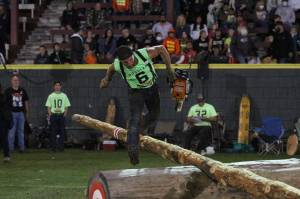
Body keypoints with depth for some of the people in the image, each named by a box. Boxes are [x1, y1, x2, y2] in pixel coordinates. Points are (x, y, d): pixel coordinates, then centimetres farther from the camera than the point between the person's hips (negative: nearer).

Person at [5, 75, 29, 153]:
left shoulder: (23, 91, 12)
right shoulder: (8, 91, 1)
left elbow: (26, 102, 16)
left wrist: (27, 113, 12)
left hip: (21, 113, 3)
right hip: (12, 113, -3)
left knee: (21, 130, 7)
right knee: (11, 131, -4)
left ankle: (21, 147, 11)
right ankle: (11, 147, -1)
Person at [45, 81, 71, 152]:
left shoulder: (64, 96, 9)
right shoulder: (51, 96, 6)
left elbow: (66, 107, 9)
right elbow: (48, 107, 5)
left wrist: (64, 115, -3)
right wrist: (50, 116, -6)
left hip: (61, 115, 1)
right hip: (53, 115, -1)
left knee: (62, 132, -1)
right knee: (53, 132, -2)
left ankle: (61, 147, 2)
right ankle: (53, 147, 2)